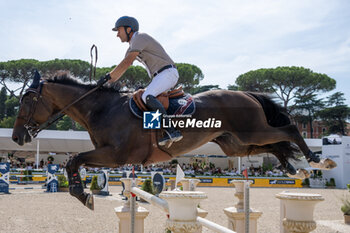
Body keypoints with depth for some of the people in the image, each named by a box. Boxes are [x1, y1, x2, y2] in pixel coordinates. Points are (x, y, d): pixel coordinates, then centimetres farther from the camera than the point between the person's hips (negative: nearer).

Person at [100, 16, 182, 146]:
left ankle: (172, 131, -36)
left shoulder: (139, 38, -10)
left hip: (168, 72, -10)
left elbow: (126, 63, -18)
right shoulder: (132, 46, 21)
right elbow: (122, 69, 22)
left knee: (147, 97, -30)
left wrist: (107, 76, -13)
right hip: (159, 76, 10)